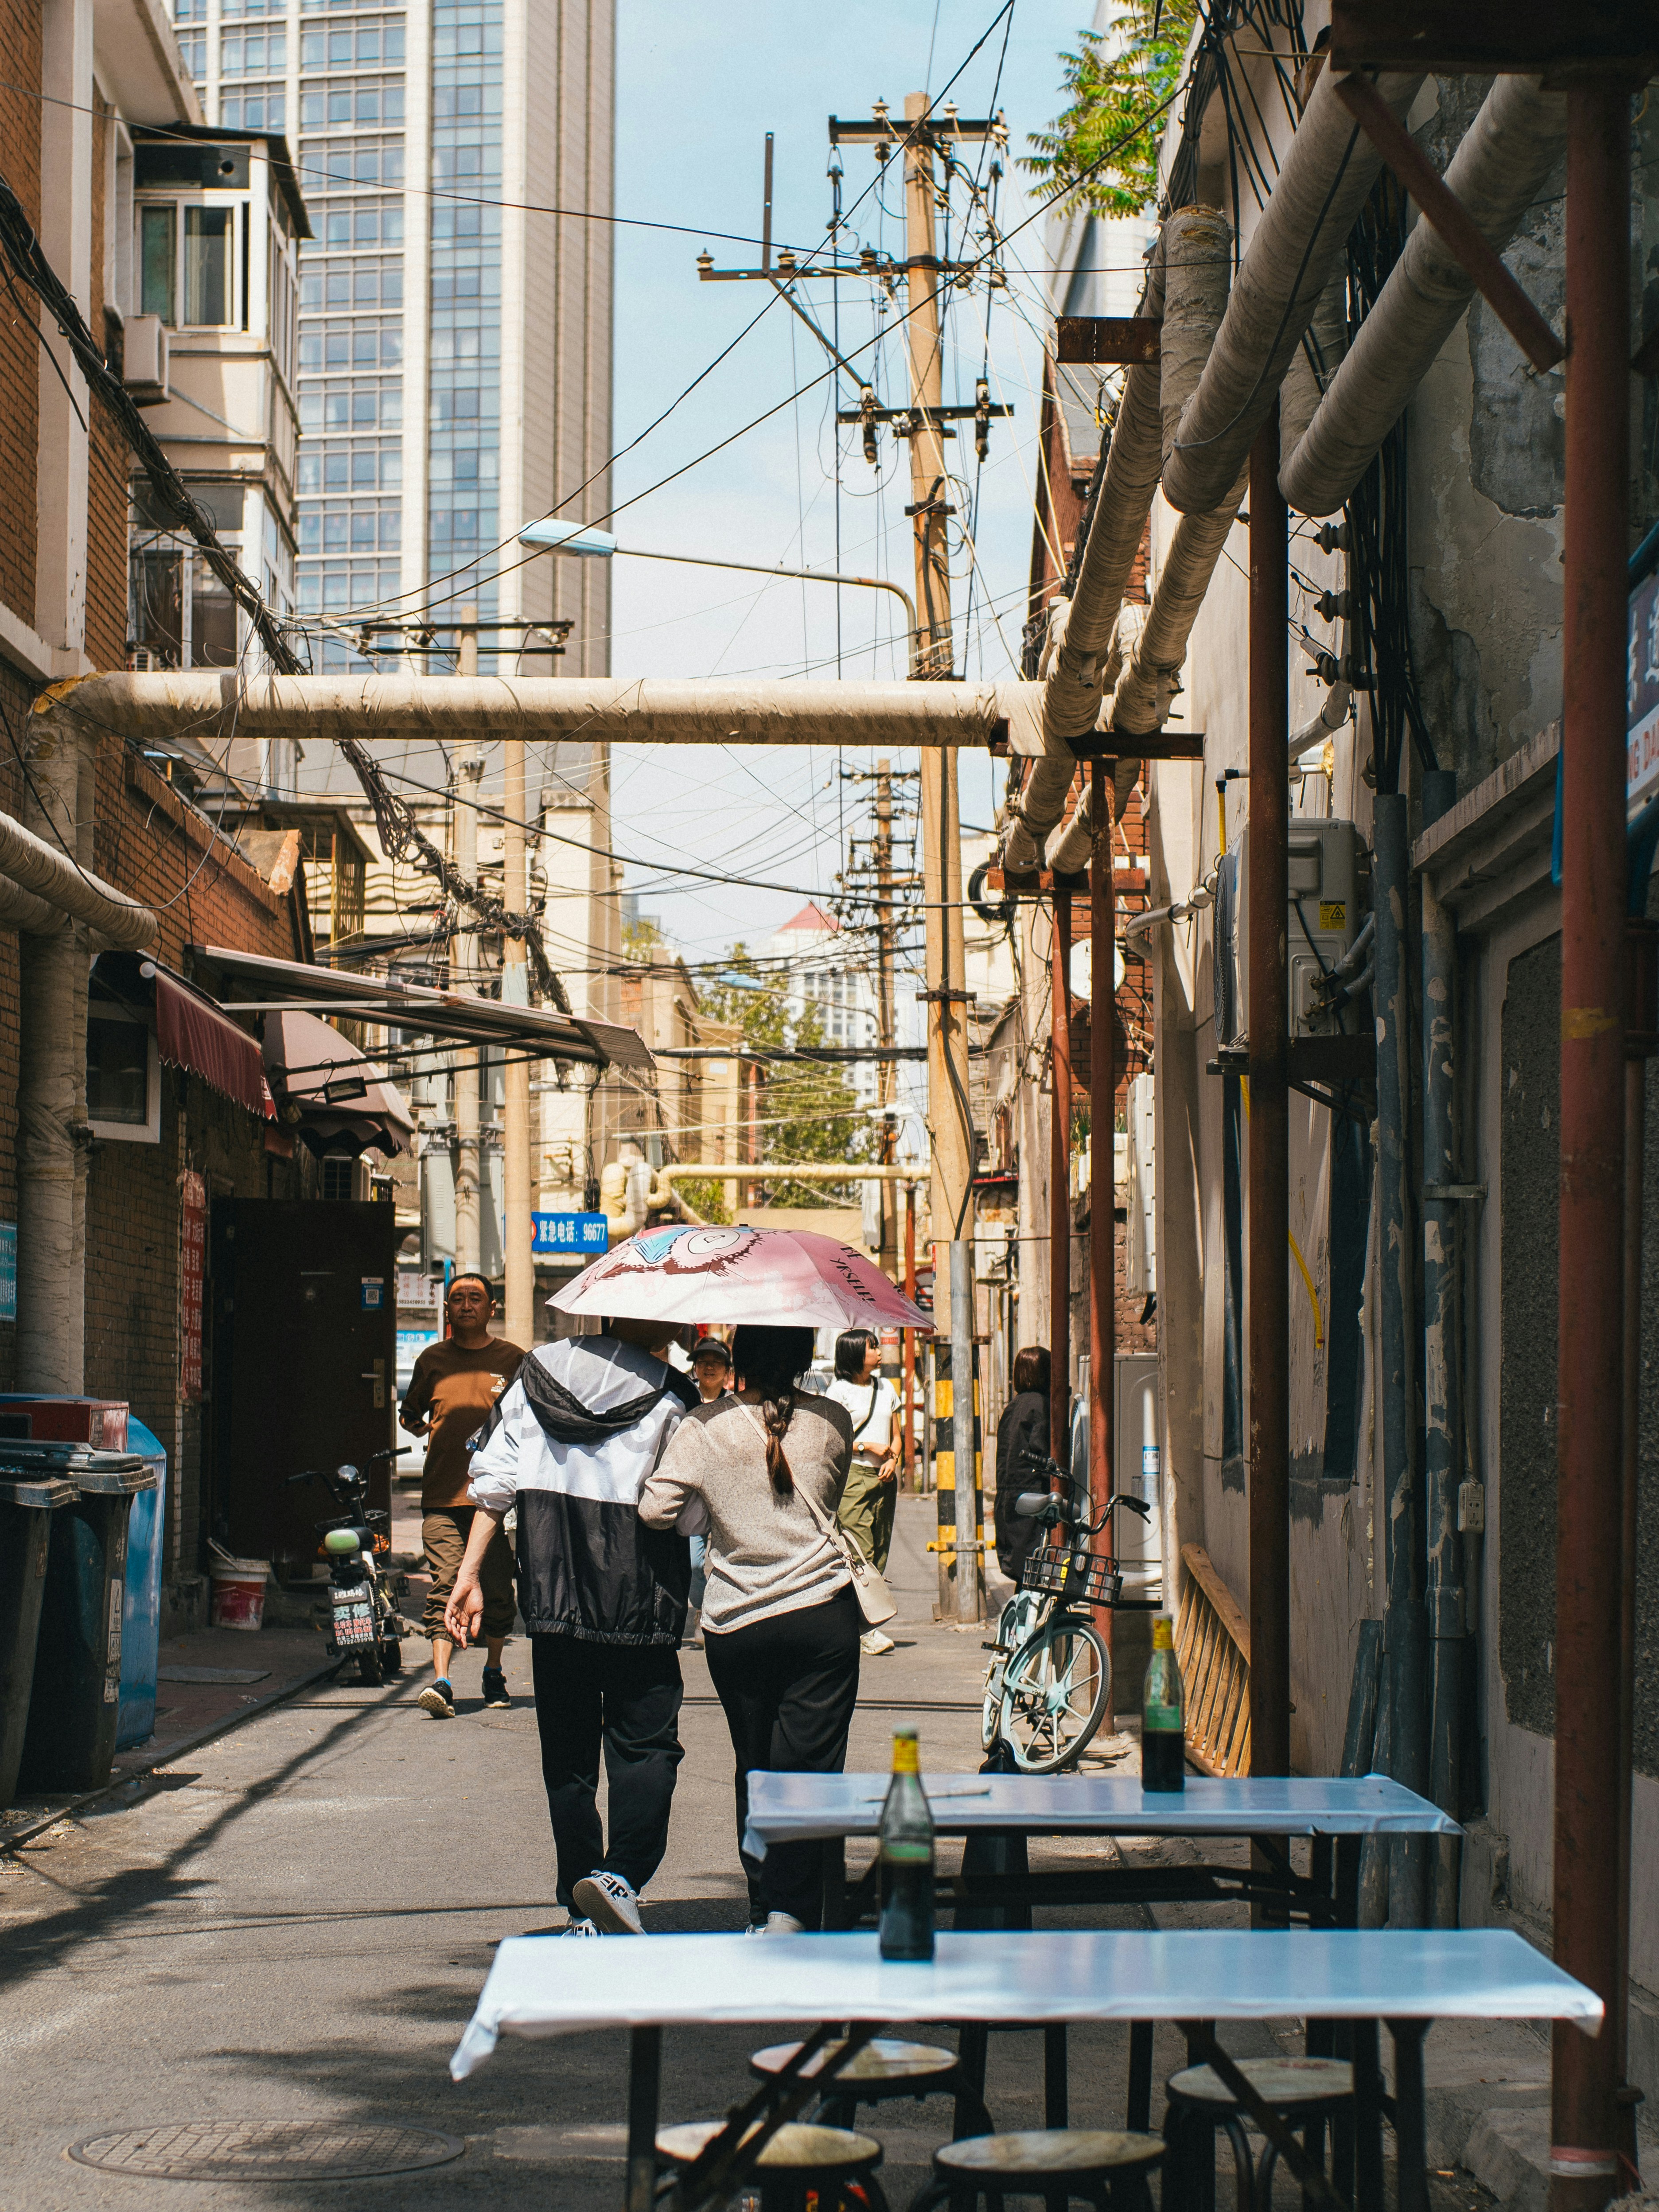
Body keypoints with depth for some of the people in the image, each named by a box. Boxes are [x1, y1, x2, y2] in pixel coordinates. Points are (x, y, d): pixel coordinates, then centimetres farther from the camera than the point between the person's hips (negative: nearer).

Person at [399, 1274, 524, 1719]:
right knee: (445, 1586, -10)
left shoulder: (512, 1360, 7)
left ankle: (493, 1673, 24)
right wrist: (414, 1422, 8)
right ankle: (441, 1680, -18)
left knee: (497, 1590, 4)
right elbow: (410, 1412, 25)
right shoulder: (433, 1360, 11)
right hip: (443, 1496, 0)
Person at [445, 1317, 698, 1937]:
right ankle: (621, 1874, -17)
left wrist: (469, 1573, 8)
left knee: (567, 1757, 11)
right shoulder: (669, 1397, -7)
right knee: (645, 1746, 5)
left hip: (553, 1604, 4)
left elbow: (493, 1482, 5)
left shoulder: (538, 1372, 7)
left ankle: (584, 1915, 12)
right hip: (640, 1607, -4)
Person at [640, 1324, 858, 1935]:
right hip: (823, 1616, -1)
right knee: (809, 1769, -3)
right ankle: (793, 1911, -13)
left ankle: (765, 1910, 18)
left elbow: (655, 1511, -6)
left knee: (754, 1771, 12)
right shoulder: (832, 1422, 0)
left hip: (736, 1626, 1)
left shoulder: (703, 1428, -4)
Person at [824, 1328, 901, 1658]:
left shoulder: (885, 1388, 16)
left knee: (880, 1552, 3)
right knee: (861, 1551, -14)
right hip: (853, 1474, -7)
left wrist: (892, 1460, 0)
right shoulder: (840, 1390, -3)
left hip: (884, 1478, 7)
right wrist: (868, 1447, -10)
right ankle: (868, 1630, -19)